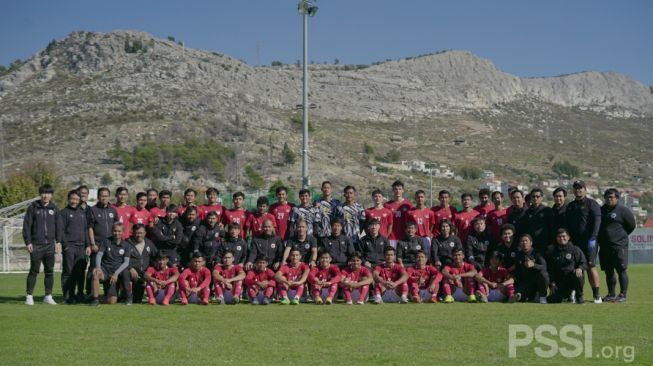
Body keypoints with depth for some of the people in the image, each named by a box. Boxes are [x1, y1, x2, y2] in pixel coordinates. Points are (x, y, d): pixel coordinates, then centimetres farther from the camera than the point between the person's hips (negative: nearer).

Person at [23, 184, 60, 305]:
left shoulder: (54, 209, 9)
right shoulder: (33, 207, 1)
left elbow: (58, 226, 12)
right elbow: (26, 226, -1)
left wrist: (58, 242, 4)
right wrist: (28, 242, -7)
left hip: (50, 245, 3)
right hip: (36, 245, -3)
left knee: (50, 271, 5)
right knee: (34, 271, -3)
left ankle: (48, 296, 12)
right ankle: (29, 296, 3)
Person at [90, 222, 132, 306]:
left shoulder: (126, 245, 5)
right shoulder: (106, 242, 6)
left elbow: (126, 262, -4)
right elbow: (99, 255, -4)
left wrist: (116, 273, -20)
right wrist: (98, 267, -25)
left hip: (118, 271, 0)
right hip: (106, 270, 0)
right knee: (96, 273, -34)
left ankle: (129, 298, -4)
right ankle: (96, 299, -20)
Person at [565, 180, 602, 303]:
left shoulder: (591, 204, 1)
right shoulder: (570, 206, 20)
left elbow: (596, 222, -8)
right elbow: (566, 224, 23)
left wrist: (592, 238, -16)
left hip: (588, 242, -6)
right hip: (574, 242, 6)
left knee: (591, 267, -10)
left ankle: (596, 295, -8)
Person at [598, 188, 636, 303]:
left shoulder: (623, 210, -4)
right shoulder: (602, 210, 13)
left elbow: (631, 225, 1)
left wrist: (621, 235, 3)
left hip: (619, 246, -6)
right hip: (604, 246, 6)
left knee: (621, 270, -5)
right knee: (608, 272, 10)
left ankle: (623, 295, -2)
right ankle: (611, 294, 18)